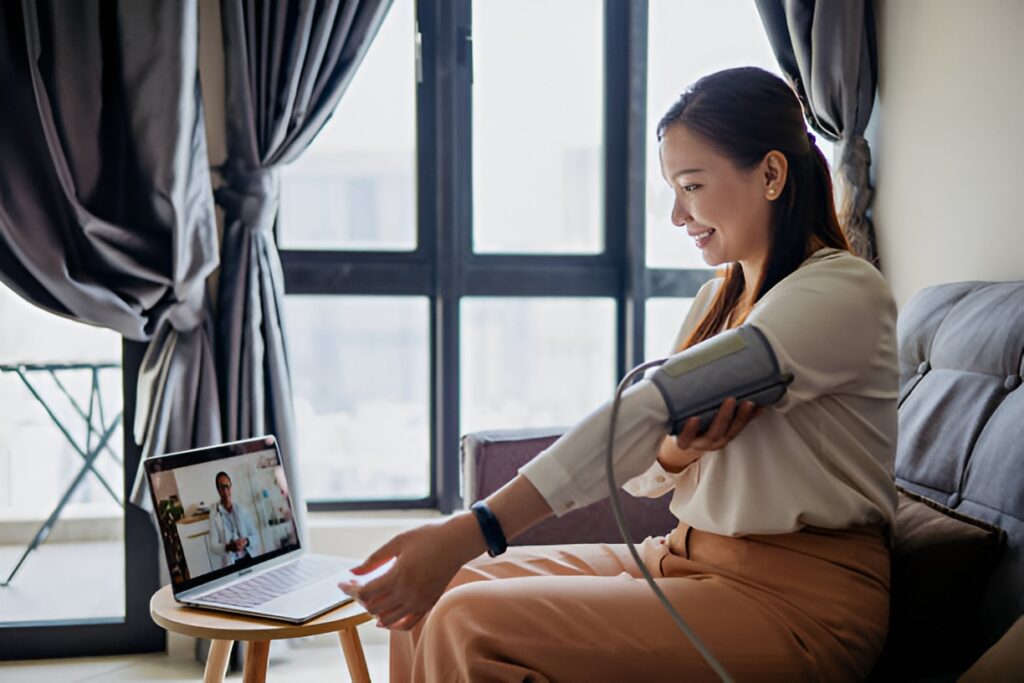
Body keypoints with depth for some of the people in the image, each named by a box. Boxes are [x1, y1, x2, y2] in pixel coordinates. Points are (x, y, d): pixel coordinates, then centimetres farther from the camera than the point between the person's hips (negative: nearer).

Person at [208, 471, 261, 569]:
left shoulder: (242, 509, 9)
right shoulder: (214, 515, 1)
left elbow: (255, 536, 10)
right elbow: (213, 546, -4)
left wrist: (247, 541, -11)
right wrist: (228, 547, -22)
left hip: (249, 558, 2)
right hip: (230, 563, -2)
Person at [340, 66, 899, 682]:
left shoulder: (844, 291, -14)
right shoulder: (720, 298, 14)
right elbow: (643, 477, 10)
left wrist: (471, 532, -31)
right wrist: (677, 450, -17)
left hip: (797, 596, -8)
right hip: (685, 558, 8)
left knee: (475, 630, -21)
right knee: (436, 597, -5)